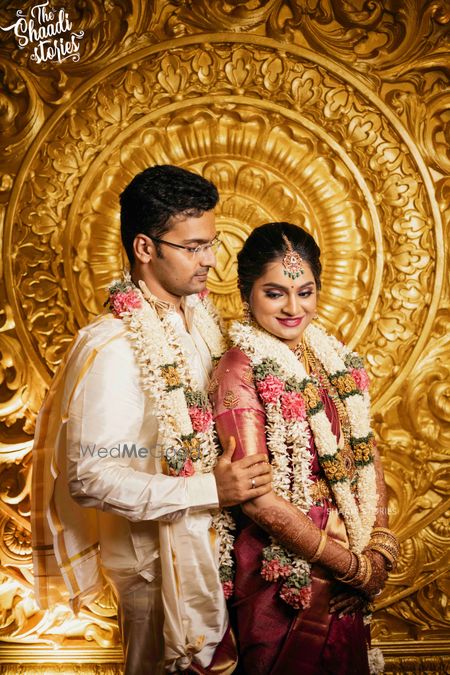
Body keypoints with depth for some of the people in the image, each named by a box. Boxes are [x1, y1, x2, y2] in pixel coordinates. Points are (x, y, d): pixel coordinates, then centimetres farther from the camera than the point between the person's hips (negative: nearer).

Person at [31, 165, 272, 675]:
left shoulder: (197, 313, -2)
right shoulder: (112, 349, -26)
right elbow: (89, 478, -27)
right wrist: (211, 489, -29)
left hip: (207, 536, 7)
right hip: (155, 557, -7)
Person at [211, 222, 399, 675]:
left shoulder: (335, 357, 1)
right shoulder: (240, 370, -18)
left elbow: (366, 451, 4)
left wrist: (380, 543, -8)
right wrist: (353, 565, -16)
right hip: (284, 565, -6)